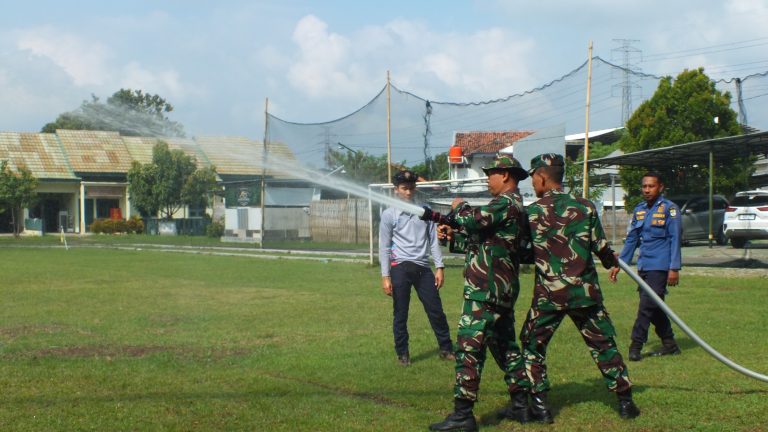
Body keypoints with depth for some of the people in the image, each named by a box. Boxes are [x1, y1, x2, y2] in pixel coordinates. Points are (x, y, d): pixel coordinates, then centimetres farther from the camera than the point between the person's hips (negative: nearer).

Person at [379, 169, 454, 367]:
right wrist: (385, 276, -7)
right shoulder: (389, 215, 0)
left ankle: (446, 349, 17)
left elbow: (433, 240, 9)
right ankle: (402, 354, 15)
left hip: (423, 267, 3)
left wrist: (439, 267, 1)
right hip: (400, 268, -2)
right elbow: (384, 247, -1)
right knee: (400, 314, 3)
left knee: (436, 310, 5)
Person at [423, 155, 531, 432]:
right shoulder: (514, 205, 19)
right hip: (503, 288, 11)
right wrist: (454, 236, 11)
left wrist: (460, 207, -5)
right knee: (505, 346, 18)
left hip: (486, 289, -11)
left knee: (469, 347, -11)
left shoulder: (505, 203, -12)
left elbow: (473, 220, -25)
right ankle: (520, 404, 22)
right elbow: (482, 241, 22)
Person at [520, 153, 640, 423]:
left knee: (532, 345, 12)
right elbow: (601, 248, 5)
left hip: (548, 294, -2)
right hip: (585, 290, 2)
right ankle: (625, 400, 14)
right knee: (603, 345, 12)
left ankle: (539, 405, 7)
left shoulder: (530, 212, -4)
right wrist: (613, 263, 25)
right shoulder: (585, 207, 1)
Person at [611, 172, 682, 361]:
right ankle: (669, 344, 21)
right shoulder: (639, 210, 14)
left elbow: (675, 239, -8)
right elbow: (631, 239, 20)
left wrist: (674, 268, -14)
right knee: (654, 307, 10)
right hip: (643, 266, 7)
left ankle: (636, 346, -9)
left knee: (647, 305, -11)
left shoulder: (669, 209, -5)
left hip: (660, 266, -7)